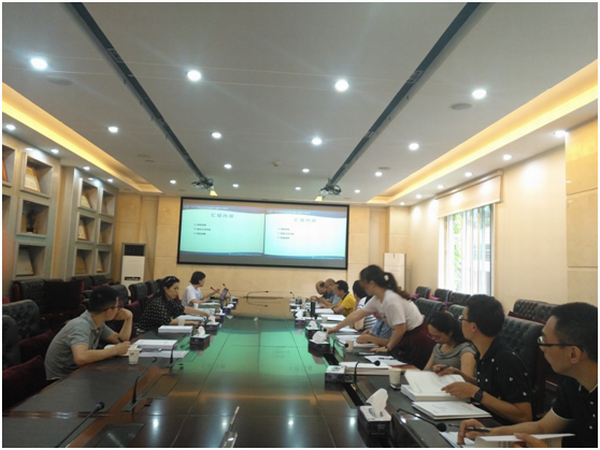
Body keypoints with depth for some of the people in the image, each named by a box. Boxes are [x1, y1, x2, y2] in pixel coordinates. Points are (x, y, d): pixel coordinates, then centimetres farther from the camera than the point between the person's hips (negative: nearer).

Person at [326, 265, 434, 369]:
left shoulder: (391, 300, -26)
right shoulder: (377, 299, 1)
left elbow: (400, 330, -24)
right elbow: (358, 314, 12)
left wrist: (387, 347, -11)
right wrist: (337, 327, 18)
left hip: (417, 339, -8)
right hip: (405, 337, 8)